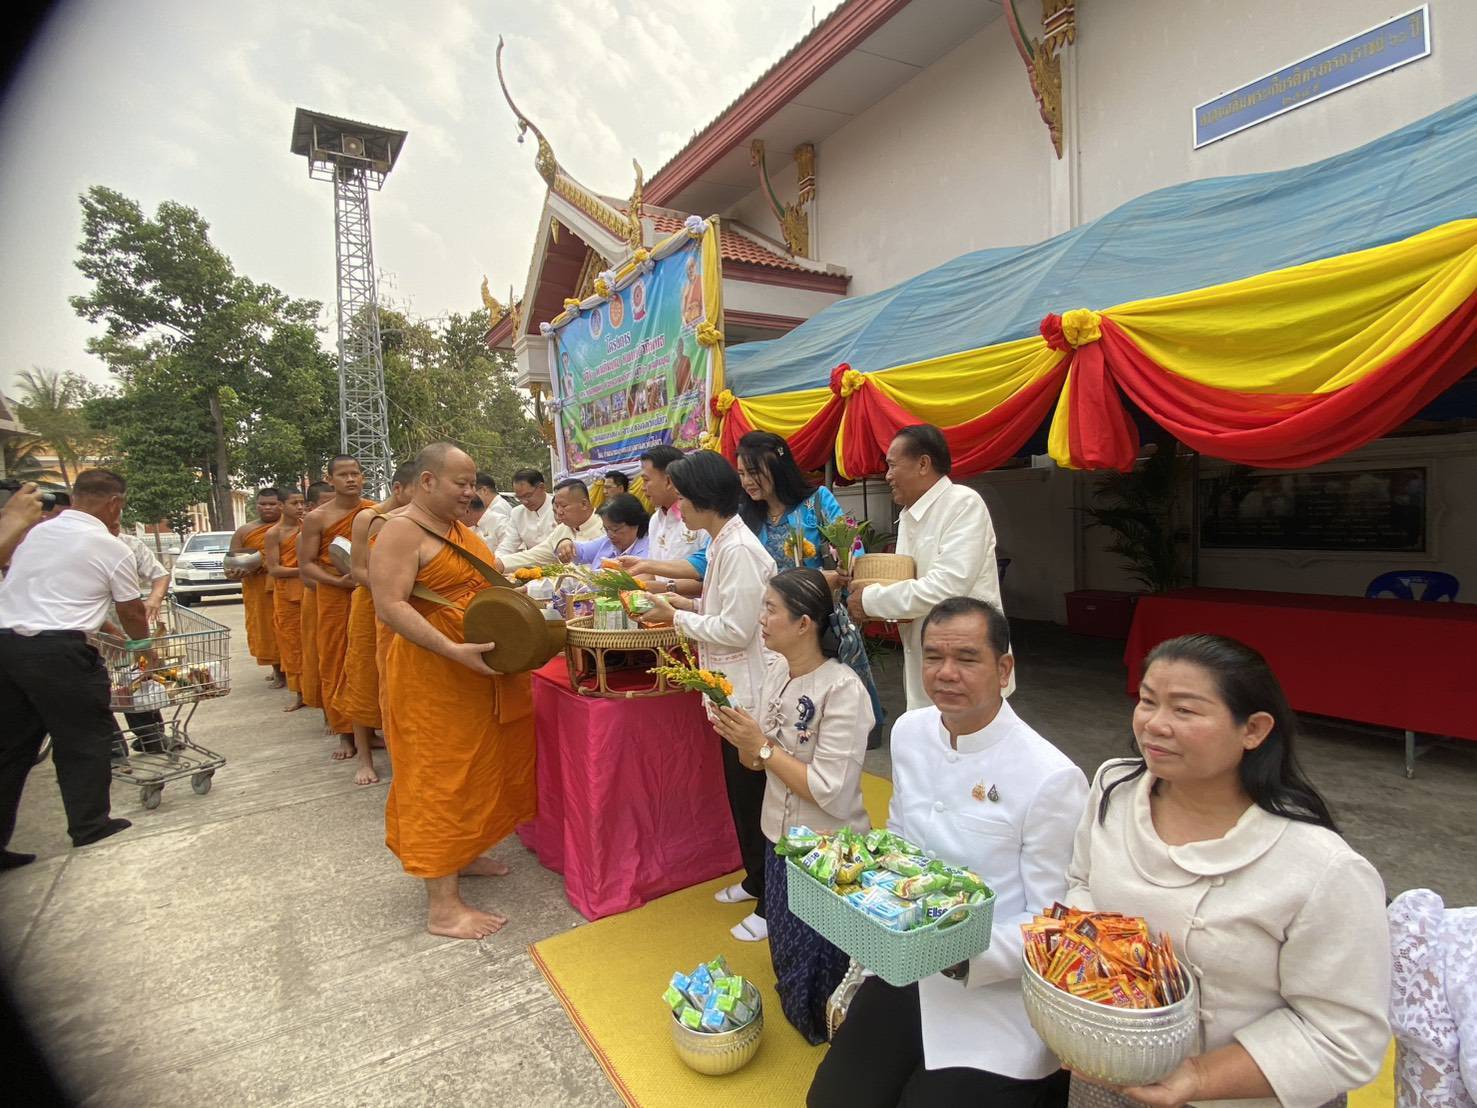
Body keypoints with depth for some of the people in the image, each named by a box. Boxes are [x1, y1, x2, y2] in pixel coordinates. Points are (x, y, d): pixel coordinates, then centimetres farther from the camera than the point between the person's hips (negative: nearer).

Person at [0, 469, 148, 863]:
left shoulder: (34, 533, 13)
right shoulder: (112, 549, -4)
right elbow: (132, 615, 6)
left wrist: (101, 624, 32)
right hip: (57, 652, -7)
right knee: (84, 741, 7)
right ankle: (90, 831, 16)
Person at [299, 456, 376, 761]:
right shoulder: (317, 518, -2)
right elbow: (306, 564, -2)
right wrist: (338, 581, -17)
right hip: (334, 596, -1)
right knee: (336, 663, 3)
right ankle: (345, 732, 15)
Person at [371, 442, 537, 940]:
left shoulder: (458, 527, 13)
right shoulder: (401, 531, -14)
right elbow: (390, 606, -22)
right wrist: (455, 650, -30)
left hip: (479, 676, 9)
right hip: (432, 678, -9)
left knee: (473, 768, 18)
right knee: (438, 777, -3)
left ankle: (460, 855, 36)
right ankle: (442, 905, 6)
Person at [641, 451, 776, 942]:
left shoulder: (739, 549, -22)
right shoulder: (723, 543, 8)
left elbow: (736, 629, -23)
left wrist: (677, 617, -13)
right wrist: (690, 604, 5)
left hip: (749, 694, -10)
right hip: (732, 691, 10)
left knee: (754, 797, 4)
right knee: (741, 793, 21)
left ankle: (771, 903, 22)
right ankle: (756, 880, 40)